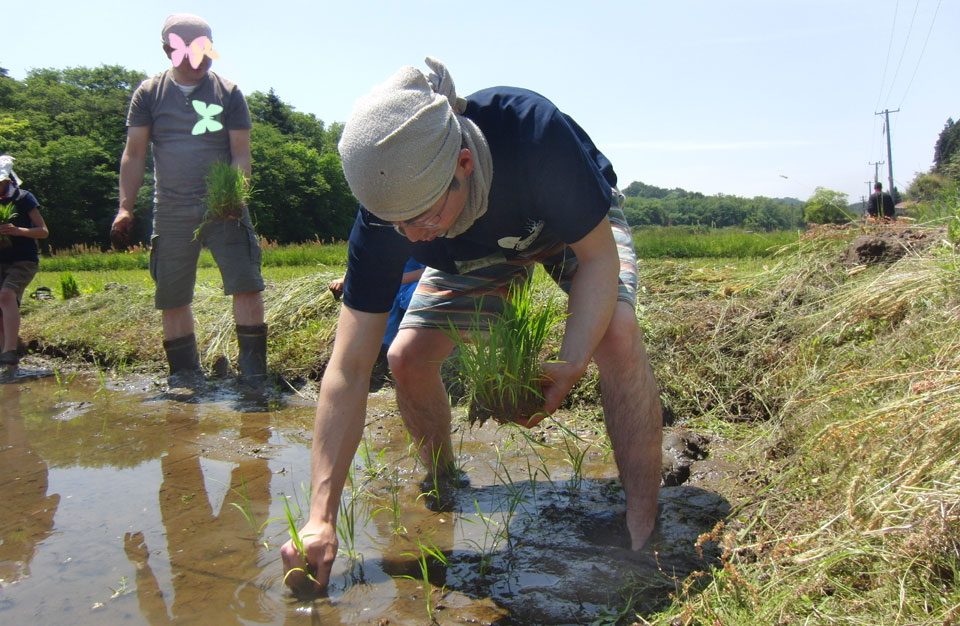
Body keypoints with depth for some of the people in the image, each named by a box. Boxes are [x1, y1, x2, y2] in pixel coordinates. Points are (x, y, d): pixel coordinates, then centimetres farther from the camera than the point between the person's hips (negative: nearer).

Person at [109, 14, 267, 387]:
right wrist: (125, 208, -1)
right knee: (172, 299, 4)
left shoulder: (228, 93, 3)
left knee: (246, 285, -12)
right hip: (171, 212, 2)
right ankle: (185, 377, 16)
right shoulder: (149, 93, 7)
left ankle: (253, 372, -5)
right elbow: (134, 154, 7)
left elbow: (241, 154, 0)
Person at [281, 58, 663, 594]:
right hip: (479, 253, 3)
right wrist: (322, 519, -33)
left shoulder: (534, 132, -43)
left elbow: (599, 255, -29)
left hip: (583, 227, -2)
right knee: (408, 357, -12)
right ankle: (445, 489, 17)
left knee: (617, 333, -31)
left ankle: (645, 533, -18)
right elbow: (348, 370, -30)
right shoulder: (383, 218, -32)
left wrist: (571, 364, -45)